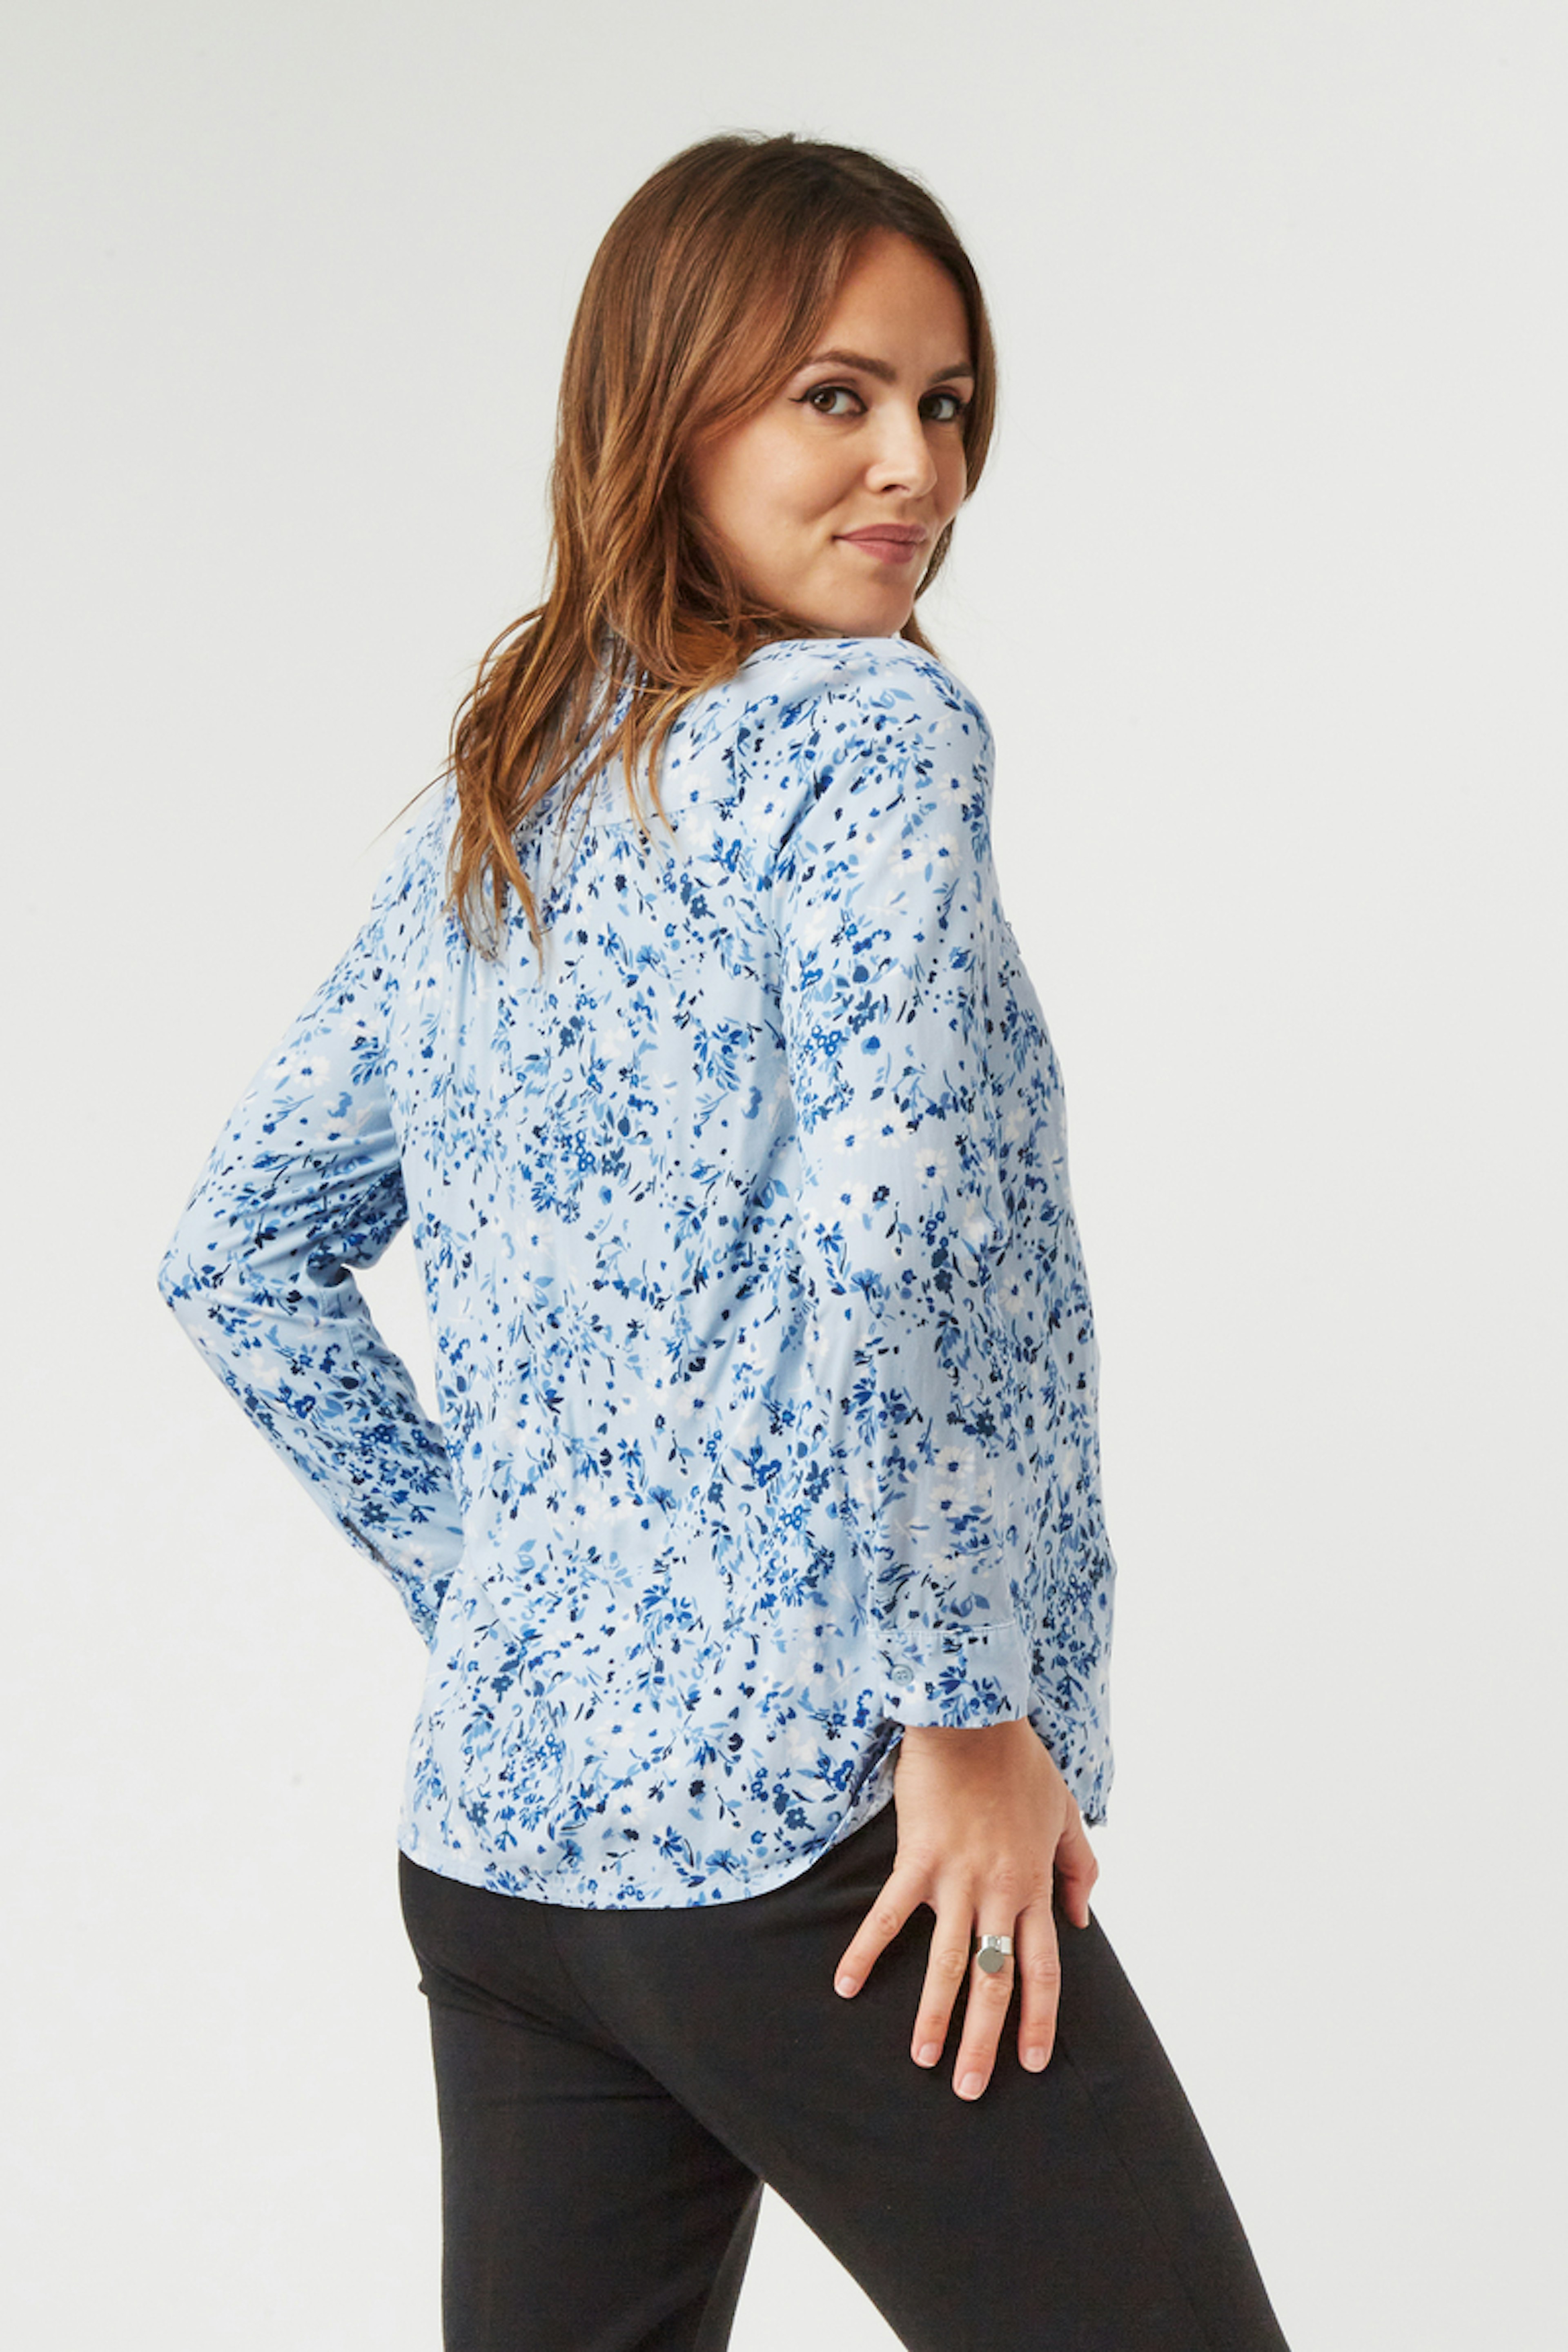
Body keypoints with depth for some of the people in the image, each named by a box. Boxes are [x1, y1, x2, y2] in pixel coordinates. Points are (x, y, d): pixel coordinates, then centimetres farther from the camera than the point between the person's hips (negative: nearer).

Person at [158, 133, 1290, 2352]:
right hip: (806, 1832, -8)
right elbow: (881, 1232, -24)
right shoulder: (871, 730, -9)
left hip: (490, 1829, 8)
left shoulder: (486, 809, 13)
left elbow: (239, 1254, 19)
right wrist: (969, 1711, -16)